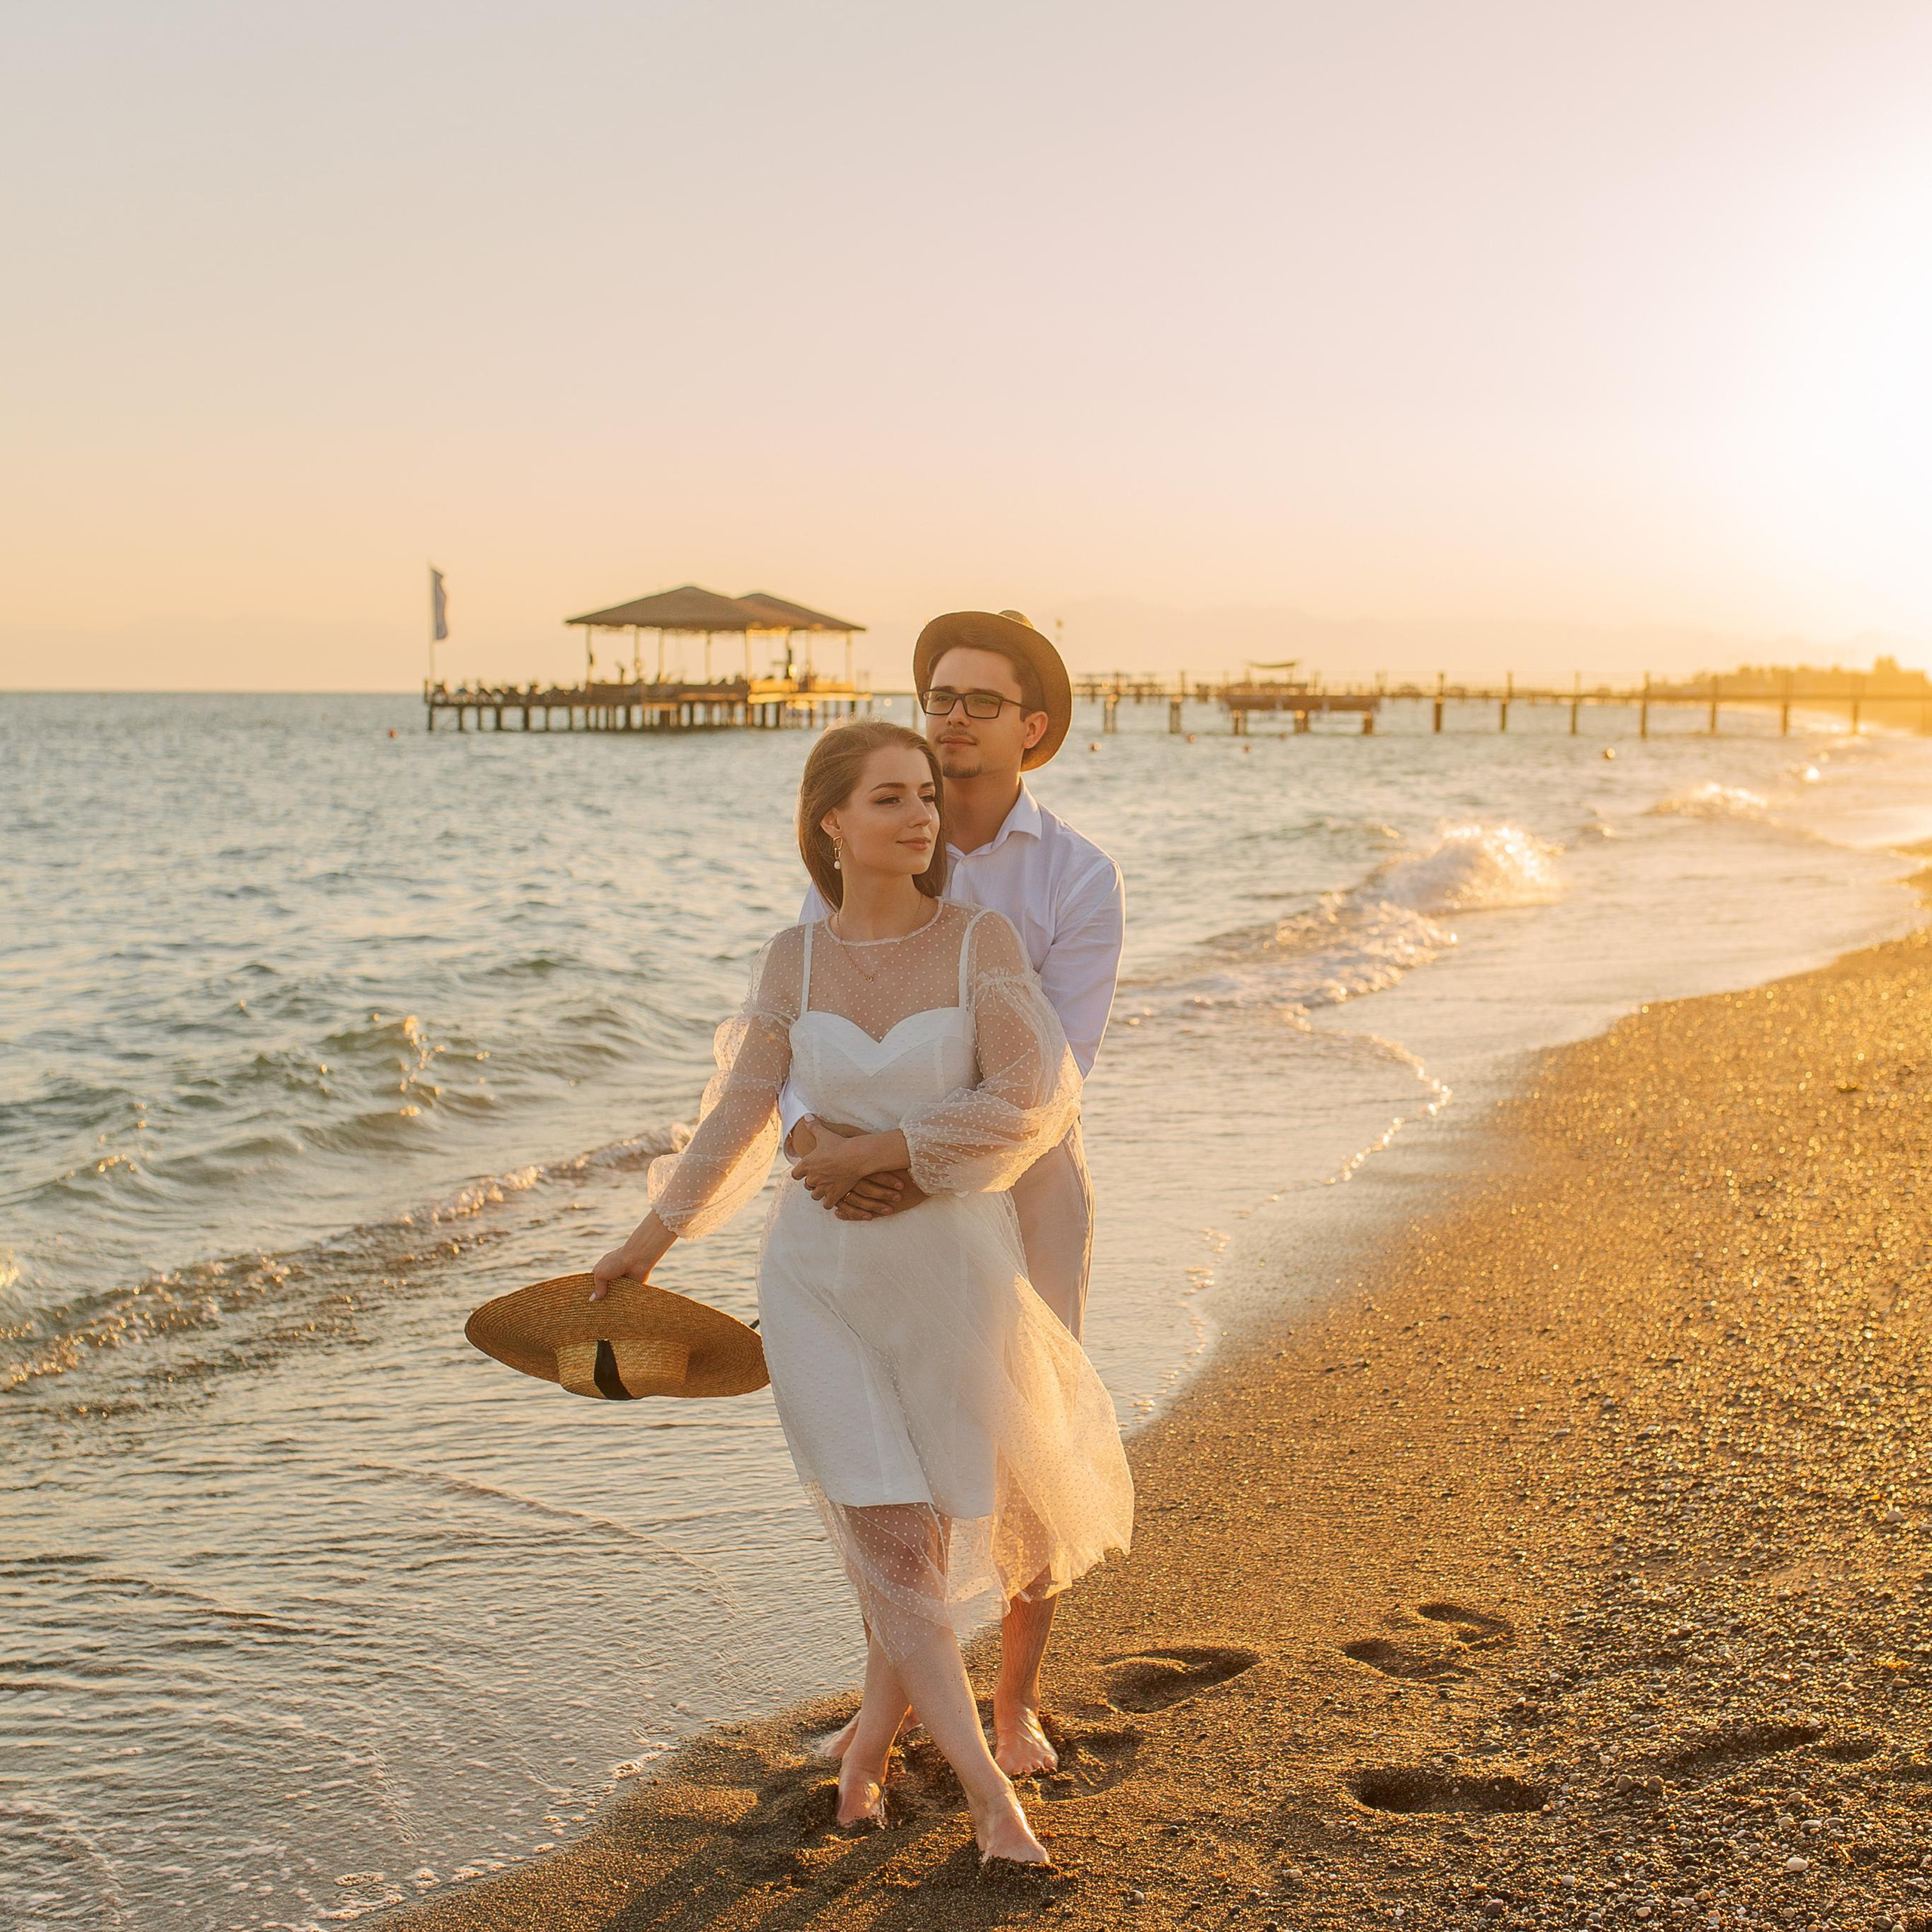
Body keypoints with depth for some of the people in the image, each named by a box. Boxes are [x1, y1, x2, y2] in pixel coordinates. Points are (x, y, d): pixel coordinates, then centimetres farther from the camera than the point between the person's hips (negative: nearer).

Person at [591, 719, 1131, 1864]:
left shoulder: (983, 940, -8)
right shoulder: (796, 958, 0)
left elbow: (1035, 1102, -17)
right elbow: (743, 1112, 11)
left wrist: (879, 1151, -17)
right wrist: (655, 1237, 16)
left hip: (953, 1270, -1)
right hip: (821, 1274, 1)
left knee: (933, 1528, 12)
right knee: (890, 1540, -7)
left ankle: (876, 1730, 39)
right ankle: (989, 1793, 2)